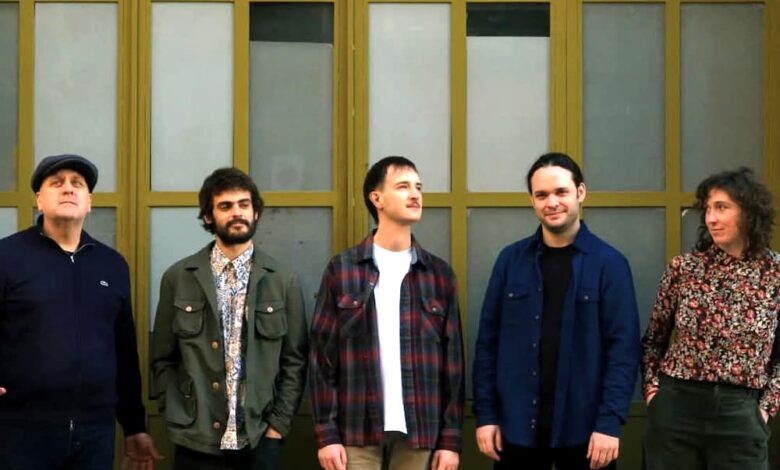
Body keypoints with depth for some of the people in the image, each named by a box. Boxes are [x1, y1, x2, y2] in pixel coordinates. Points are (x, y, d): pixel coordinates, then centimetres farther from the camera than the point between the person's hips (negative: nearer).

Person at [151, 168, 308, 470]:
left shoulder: (283, 281, 4)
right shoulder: (178, 277, 4)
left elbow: (295, 361, 5)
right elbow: (163, 360, 7)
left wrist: (278, 425, -3)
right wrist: (175, 419, -2)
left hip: (259, 439, 0)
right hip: (196, 439, 0)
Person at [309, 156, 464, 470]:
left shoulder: (439, 274, 8)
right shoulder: (342, 269, 2)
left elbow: (452, 360, 7)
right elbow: (323, 355, 1)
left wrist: (450, 438, 2)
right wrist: (326, 434, -6)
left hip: (420, 433, 2)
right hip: (357, 431, -2)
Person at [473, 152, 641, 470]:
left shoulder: (609, 263, -2)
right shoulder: (511, 260, 5)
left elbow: (624, 347, -6)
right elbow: (488, 341, 5)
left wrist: (610, 422, -14)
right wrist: (485, 414, -1)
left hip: (584, 426, -2)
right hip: (517, 425, 2)